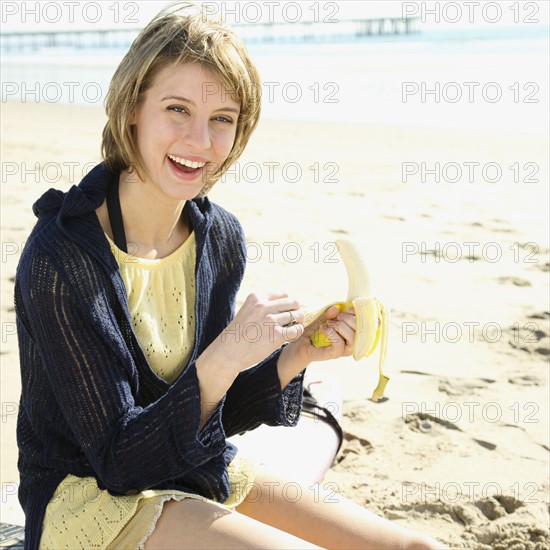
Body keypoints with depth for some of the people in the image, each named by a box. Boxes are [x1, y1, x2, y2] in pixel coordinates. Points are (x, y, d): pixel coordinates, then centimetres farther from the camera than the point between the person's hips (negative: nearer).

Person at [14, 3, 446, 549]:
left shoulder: (220, 236, -2)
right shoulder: (63, 256, -22)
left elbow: (215, 415, 6)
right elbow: (118, 462, -21)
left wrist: (296, 356, -11)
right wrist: (226, 357, -31)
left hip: (200, 478, 6)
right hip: (91, 500, -6)